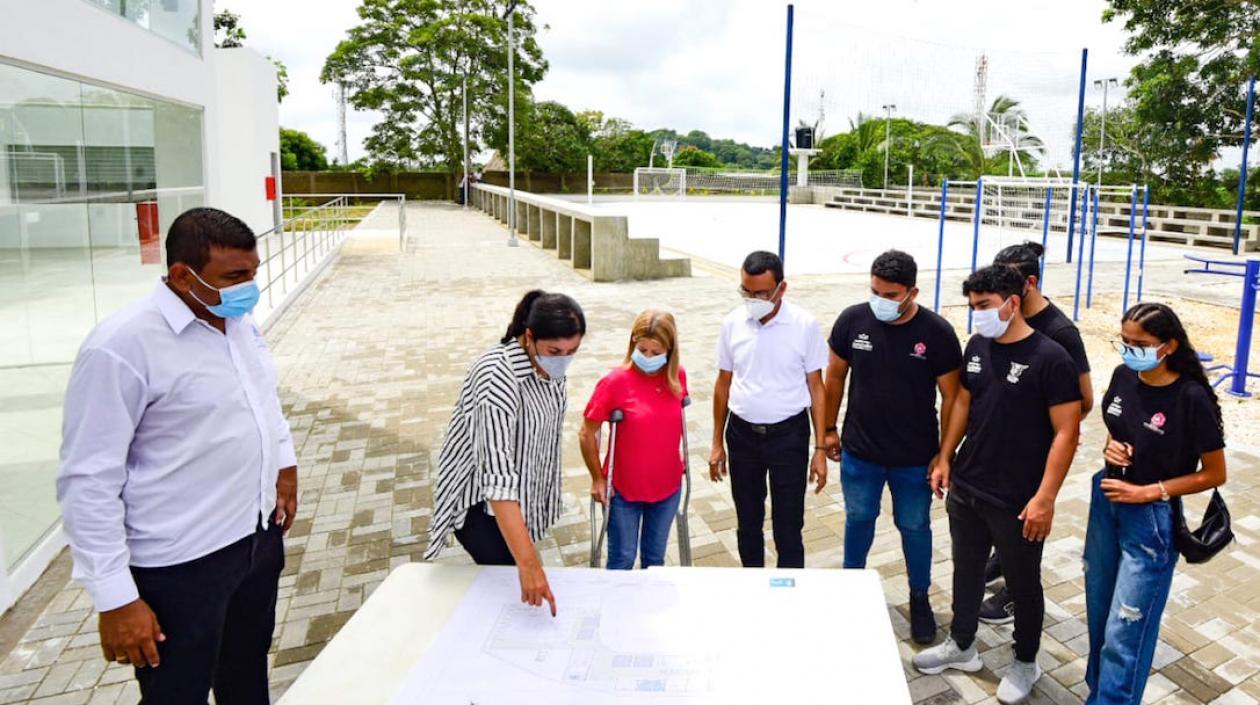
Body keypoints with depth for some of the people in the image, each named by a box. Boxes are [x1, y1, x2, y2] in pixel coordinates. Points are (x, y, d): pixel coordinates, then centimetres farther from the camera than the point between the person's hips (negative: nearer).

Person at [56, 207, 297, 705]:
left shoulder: (239, 319, 0)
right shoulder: (121, 347, -22)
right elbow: (88, 483, -20)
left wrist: (285, 462, 16)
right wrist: (115, 599, -18)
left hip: (260, 533, 7)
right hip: (181, 564, -6)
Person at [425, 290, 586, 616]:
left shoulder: (549, 362, -10)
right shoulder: (498, 378, -35)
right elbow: (497, 477, -41)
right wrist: (528, 563, -45)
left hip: (523, 488, 7)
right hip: (480, 497, -7)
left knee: (516, 577, 15)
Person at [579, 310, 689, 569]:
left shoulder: (677, 376, -8)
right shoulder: (615, 381, -20)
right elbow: (587, 434, -11)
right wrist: (598, 479, -6)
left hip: (667, 486, 4)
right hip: (624, 489, -3)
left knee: (655, 557, 20)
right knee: (622, 560, 12)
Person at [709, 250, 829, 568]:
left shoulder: (805, 325, -11)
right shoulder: (732, 323, -4)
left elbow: (816, 388, -5)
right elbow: (723, 384, 6)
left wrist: (820, 450, -6)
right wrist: (717, 443, 8)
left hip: (789, 435, -3)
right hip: (742, 434, 3)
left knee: (788, 527, 5)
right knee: (747, 522, 17)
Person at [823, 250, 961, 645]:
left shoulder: (937, 333, -15)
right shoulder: (852, 320, -11)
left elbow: (951, 397, -7)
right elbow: (835, 376, 3)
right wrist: (830, 429, 7)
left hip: (915, 458, -1)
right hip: (859, 451, 2)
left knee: (915, 527, 14)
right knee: (858, 520, 19)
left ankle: (920, 598, 36)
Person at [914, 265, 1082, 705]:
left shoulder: (1050, 358, -16)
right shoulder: (977, 346, 2)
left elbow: (1066, 432, -16)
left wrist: (1045, 497, -19)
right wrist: (944, 459, 11)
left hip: (1016, 501, -5)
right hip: (965, 488, 6)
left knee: (1022, 582, 13)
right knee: (966, 569, 19)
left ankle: (1025, 663, 34)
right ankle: (961, 646, 39)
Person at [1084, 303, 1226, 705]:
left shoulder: (1191, 398, -18)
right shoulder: (1123, 377, -2)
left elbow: (1214, 474, -10)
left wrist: (1149, 493, -16)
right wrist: (1111, 449, -5)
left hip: (1151, 518, -6)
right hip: (1106, 503, 6)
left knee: (1124, 631, 0)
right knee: (1098, 616, 18)